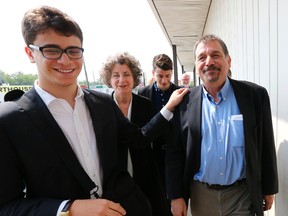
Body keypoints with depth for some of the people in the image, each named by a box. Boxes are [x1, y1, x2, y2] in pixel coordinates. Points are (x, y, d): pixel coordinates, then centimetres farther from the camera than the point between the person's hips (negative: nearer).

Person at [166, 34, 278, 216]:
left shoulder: (255, 95, -8)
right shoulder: (186, 102, -8)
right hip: (201, 194, 2)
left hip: (243, 194, -1)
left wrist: (269, 189, 5)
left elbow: (266, 147, 0)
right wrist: (176, 196, -4)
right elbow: (175, 152, -4)